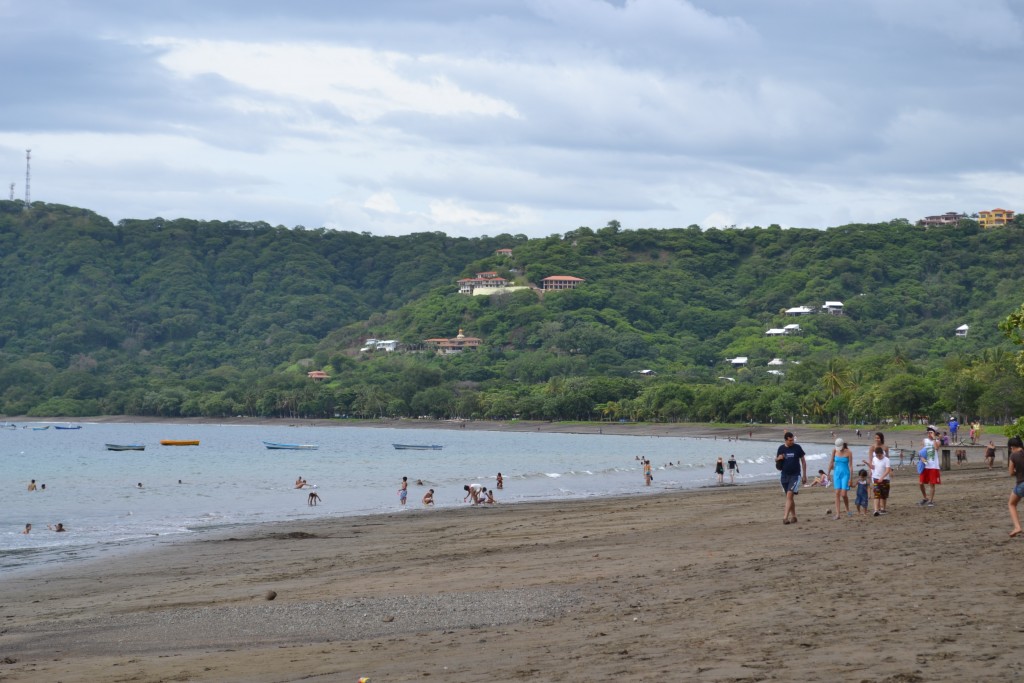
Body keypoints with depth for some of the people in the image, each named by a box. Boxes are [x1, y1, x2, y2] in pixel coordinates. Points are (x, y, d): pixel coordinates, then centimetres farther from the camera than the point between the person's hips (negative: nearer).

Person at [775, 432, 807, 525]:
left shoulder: (797, 447, -4)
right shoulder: (781, 448, 3)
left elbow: (803, 461, 3)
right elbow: (776, 460, 14)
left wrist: (804, 475, 2)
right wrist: (778, 459, -11)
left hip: (795, 475, -3)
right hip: (784, 475, 3)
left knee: (789, 495, -14)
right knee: (790, 497, 11)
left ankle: (785, 517, -18)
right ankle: (793, 516, 21)